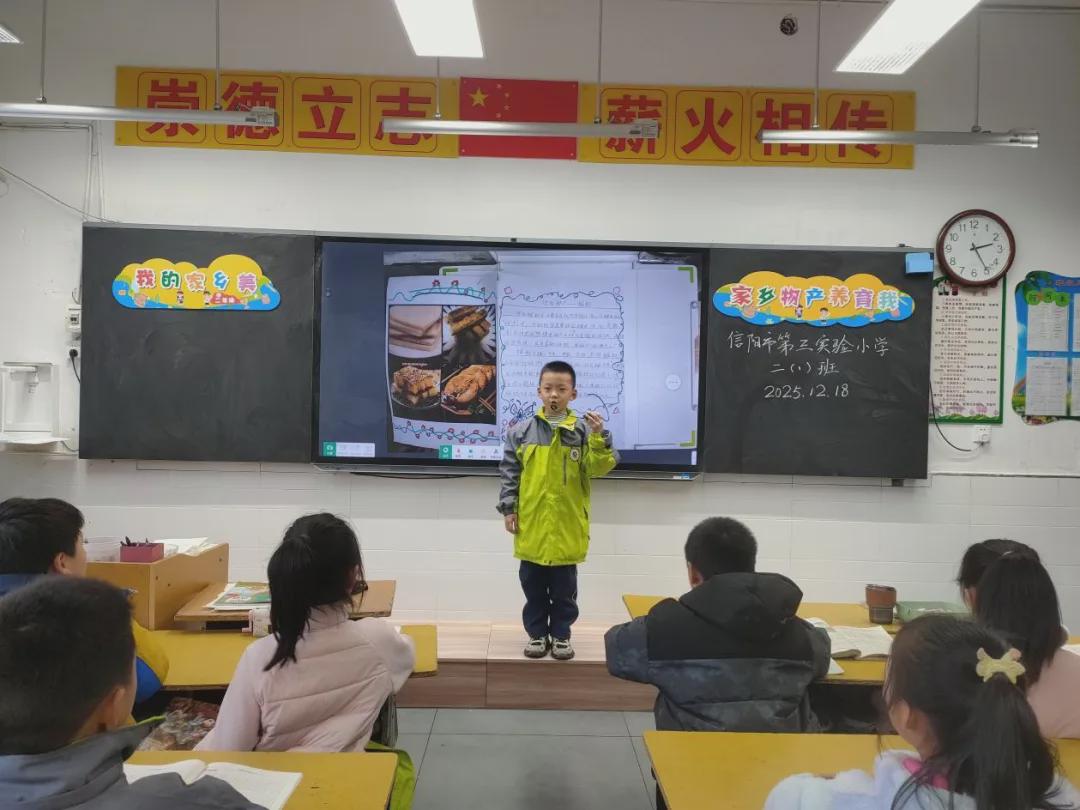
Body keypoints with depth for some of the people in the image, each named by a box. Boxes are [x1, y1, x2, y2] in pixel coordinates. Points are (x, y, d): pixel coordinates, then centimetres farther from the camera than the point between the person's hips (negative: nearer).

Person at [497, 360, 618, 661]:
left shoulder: (583, 431, -4)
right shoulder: (521, 431, -1)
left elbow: (598, 468, -11)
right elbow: (509, 473, 3)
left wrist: (599, 439, -26)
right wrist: (508, 508, -1)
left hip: (567, 526, -1)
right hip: (531, 525, 1)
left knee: (564, 588, 12)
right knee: (533, 587, 13)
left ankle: (561, 635, 27)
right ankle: (537, 633, 28)